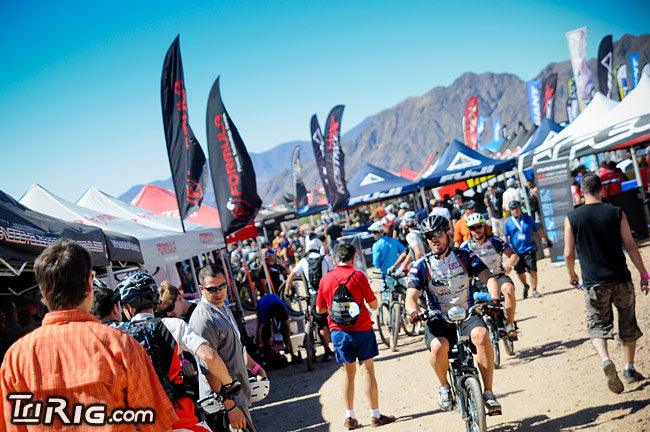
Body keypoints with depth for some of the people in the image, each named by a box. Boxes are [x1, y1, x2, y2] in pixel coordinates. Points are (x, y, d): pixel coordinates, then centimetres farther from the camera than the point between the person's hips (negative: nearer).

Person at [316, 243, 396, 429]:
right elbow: (374, 305, -7)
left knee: (349, 373, 12)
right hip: (361, 329, -3)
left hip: (338, 331, 4)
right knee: (368, 370, 3)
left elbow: (319, 309, 11)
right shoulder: (358, 276, -8)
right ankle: (375, 415, 7)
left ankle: (349, 417, 13)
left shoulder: (325, 279, 3)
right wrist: (373, 303, 14)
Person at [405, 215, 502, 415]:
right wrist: (413, 311, -33)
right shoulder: (421, 266, 1)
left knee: (481, 334, -34)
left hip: (467, 315, 1)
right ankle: (444, 387, -2)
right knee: (438, 347, -34)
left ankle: (488, 393, -22)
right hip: (439, 321, 0)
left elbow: (487, 277, -7)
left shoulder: (464, 256, 4)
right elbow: (411, 297, -8)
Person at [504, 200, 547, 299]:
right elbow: (505, 237, 7)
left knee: (532, 271, -7)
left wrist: (545, 238, 16)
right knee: (520, 272, 9)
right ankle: (526, 286, 36)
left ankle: (534, 290, 7)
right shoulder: (508, 222, 2)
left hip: (529, 250, -1)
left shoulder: (528, 219, 3)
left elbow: (537, 231, 13)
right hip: (516, 251, 1)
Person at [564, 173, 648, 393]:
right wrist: (643, 274, 3)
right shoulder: (616, 213, -3)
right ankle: (629, 369, 22)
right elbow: (630, 245, -4)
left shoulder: (572, 217, -3)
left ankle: (606, 359, -17)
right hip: (621, 280, 1)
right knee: (627, 325, 16)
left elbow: (569, 254, -2)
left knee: (597, 325, 8)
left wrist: (572, 275, 16)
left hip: (593, 283, -1)